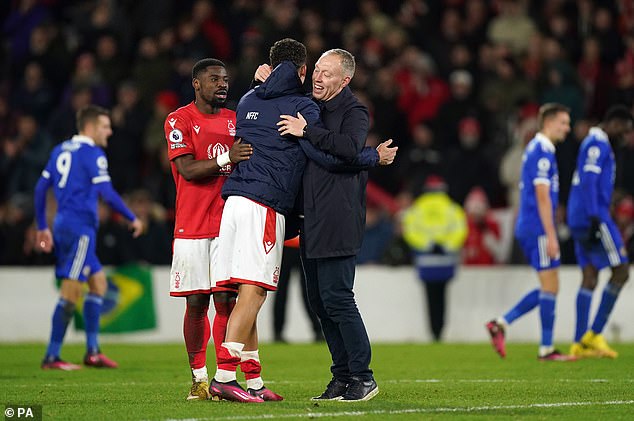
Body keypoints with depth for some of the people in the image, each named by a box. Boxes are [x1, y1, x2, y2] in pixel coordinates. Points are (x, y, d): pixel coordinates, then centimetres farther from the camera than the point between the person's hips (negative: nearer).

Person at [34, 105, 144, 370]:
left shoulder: (60, 151, 16)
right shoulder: (93, 154, -9)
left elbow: (40, 188, 16)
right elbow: (107, 194, -15)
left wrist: (42, 227, 21)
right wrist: (132, 219, -4)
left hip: (63, 226, 9)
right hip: (80, 229, -9)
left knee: (98, 282, 15)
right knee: (71, 293, -7)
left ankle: (92, 351, 13)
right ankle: (51, 358, -7)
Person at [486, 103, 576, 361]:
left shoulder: (535, 149, 18)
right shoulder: (542, 152, -13)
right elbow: (542, 196, -19)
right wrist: (551, 236, -20)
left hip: (527, 227, 10)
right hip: (538, 228, -10)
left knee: (548, 288, 11)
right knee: (550, 286, -4)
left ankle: (500, 324, 8)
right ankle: (546, 349, 0)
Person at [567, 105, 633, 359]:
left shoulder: (594, 144, 22)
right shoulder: (597, 144, -10)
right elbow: (588, 183, -20)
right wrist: (595, 219, -24)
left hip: (581, 220, 10)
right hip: (593, 216, -10)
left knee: (589, 278, 6)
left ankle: (580, 344, 1)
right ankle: (594, 334, -7)